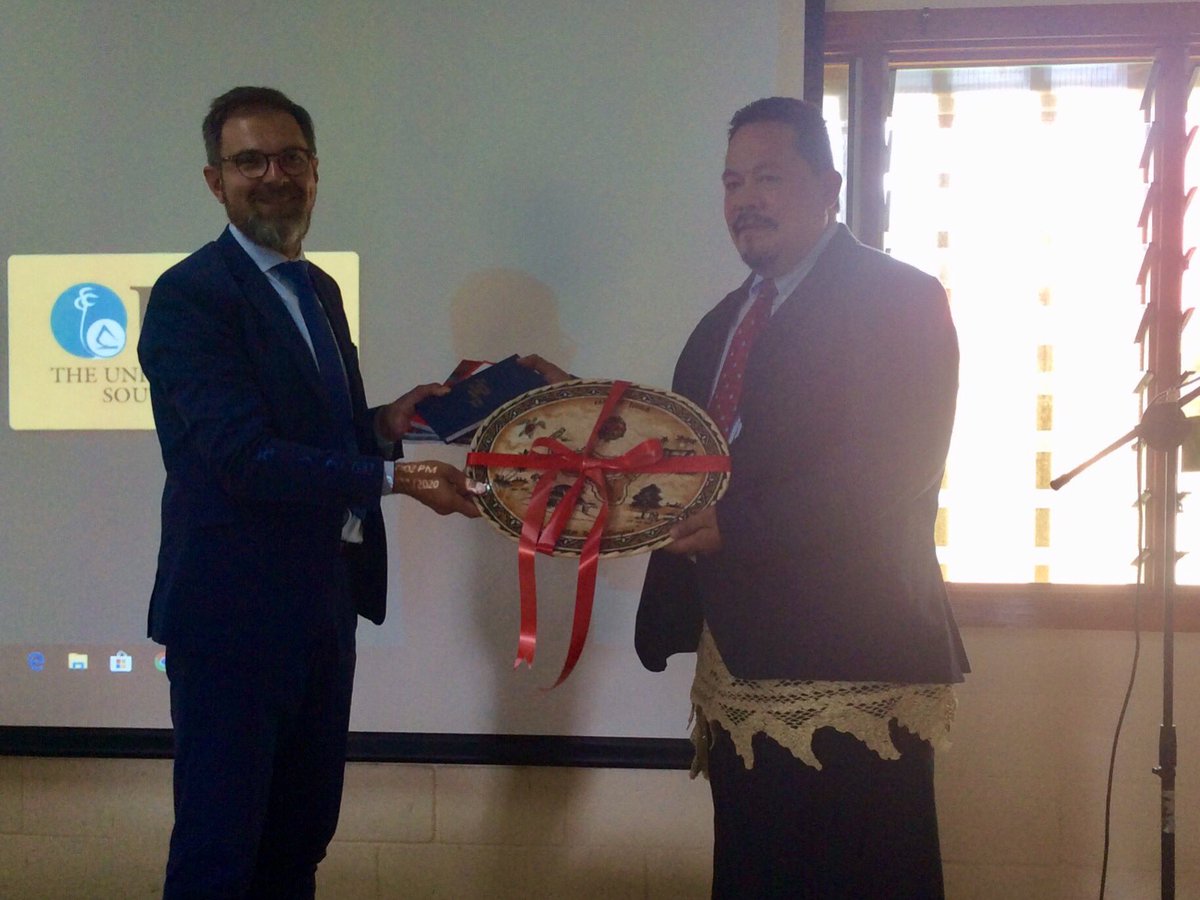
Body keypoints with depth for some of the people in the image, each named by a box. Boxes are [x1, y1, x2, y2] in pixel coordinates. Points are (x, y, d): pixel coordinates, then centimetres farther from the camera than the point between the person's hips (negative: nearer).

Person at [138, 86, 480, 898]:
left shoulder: (320, 290, 13)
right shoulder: (190, 296, -14)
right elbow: (247, 457, -23)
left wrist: (384, 424, 0)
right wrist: (393, 476, -27)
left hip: (324, 603, 8)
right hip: (233, 614, -8)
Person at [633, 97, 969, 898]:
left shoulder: (900, 298, -6)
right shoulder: (723, 325, 18)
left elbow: (890, 467, -17)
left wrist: (739, 525, -23)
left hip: (850, 669, -7)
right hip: (739, 667, 7)